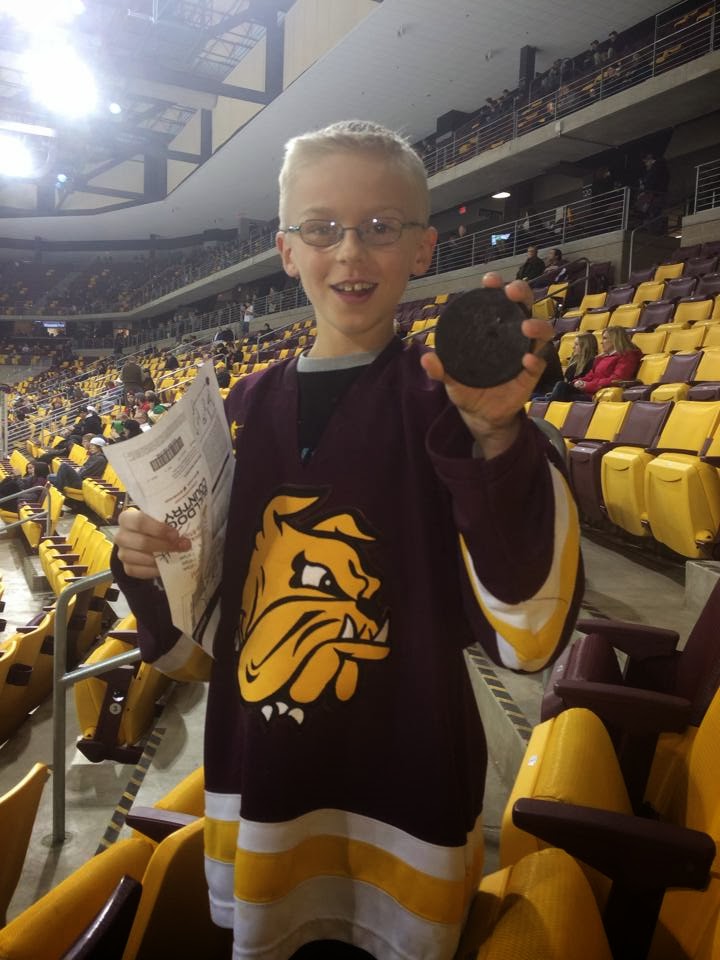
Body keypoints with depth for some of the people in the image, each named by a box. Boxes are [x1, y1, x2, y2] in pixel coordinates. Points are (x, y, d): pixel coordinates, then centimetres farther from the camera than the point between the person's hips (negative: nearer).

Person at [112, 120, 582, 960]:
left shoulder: (452, 397, -14)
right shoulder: (250, 405, 0)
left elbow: (528, 635, -24)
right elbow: (210, 631, 9)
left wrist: (496, 440, -37)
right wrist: (151, 568, -10)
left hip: (401, 791, -4)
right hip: (256, 780, 4)